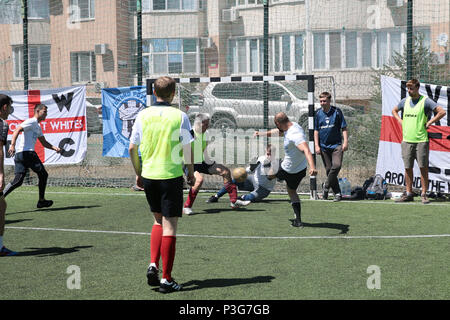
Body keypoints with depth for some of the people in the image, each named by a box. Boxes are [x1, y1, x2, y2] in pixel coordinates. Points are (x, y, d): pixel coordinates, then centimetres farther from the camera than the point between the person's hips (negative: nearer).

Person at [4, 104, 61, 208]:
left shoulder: (37, 126, 26)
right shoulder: (31, 122, -5)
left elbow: (44, 142, 31)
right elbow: (17, 130, -17)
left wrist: (54, 148, 15)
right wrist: (12, 145, -28)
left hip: (19, 154, 9)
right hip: (27, 152, -9)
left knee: (18, 181, 0)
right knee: (43, 174, 5)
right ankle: (41, 201, 14)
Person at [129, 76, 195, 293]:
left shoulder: (143, 115, 1)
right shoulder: (179, 116, -7)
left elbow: (132, 148, 4)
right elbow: (187, 148, -4)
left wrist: (138, 172, 17)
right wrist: (190, 172, 10)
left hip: (148, 175, 4)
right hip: (171, 175, -4)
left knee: (158, 220, 22)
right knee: (169, 226, 1)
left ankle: (153, 264, 7)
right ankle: (166, 279, 3)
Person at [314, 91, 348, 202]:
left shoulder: (337, 111, -1)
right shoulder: (318, 114, 5)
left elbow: (344, 128, 2)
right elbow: (316, 131, 11)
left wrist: (345, 142, -7)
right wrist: (316, 145, 3)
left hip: (336, 144, -2)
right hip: (324, 146, 2)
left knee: (337, 165, -20)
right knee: (328, 169, 1)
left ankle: (326, 186, -1)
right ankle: (337, 193, 9)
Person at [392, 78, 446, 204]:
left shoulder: (425, 101, -4)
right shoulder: (405, 101, 12)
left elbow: (442, 112, -11)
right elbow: (394, 111, 31)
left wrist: (429, 123, -9)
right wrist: (400, 121, 15)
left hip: (421, 140, -5)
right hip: (406, 140, 5)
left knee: (423, 167, -2)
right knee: (408, 168, 6)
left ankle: (424, 194, 4)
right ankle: (409, 194, 13)